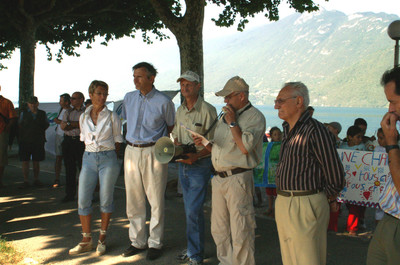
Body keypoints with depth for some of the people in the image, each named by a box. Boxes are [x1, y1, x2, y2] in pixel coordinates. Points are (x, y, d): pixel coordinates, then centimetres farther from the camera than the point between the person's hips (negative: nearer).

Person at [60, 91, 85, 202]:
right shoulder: (68, 112, 18)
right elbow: (62, 126, 4)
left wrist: (69, 124, -6)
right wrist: (77, 125, -9)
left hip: (81, 141, -5)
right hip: (68, 141, 5)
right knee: (69, 169, 6)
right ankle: (70, 194, 12)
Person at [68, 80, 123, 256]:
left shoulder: (112, 116, 0)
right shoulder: (83, 117, 8)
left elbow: (117, 141, 6)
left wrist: (108, 156, 4)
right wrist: (92, 153, 12)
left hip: (108, 159, -3)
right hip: (89, 159, 3)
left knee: (106, 200, 2)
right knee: (83, 200, -1)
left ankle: (102, 239, 16)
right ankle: (86, 240, 11)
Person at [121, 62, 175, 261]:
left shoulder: (164, 102, -5)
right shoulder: (129, 98, 9)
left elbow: (171, 128, 7)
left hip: (153, 152, -4)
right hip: (131, 151, 5)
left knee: (156, 200, 0)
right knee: (133, 199, 9)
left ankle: (155, 243, 12)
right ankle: (137, 241, 21)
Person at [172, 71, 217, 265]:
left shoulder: (207, 110, -11)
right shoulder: (180, 110, 11)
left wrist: (196, 156, -24)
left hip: (200, 165, -7)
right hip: (183, 165, 7)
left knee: (193, 211, -8)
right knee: (190, 210, 14)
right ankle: (192, 249, 25)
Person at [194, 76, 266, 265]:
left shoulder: (255, 117, -7)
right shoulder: (225, 116, 18)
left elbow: (245, 147, -21)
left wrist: (232, 123, -14)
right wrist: (205, 143, 4)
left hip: (238, 179, -8)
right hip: (219, 178, 8)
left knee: (240, 233, -3)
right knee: (219, 229, 15)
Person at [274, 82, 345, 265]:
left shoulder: (315, 130, -16)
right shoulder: (287, 129, 12)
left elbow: (336, 178, -15)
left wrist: (324, 198, -1)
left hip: (305, 206, -9)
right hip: (283, 202, 9)